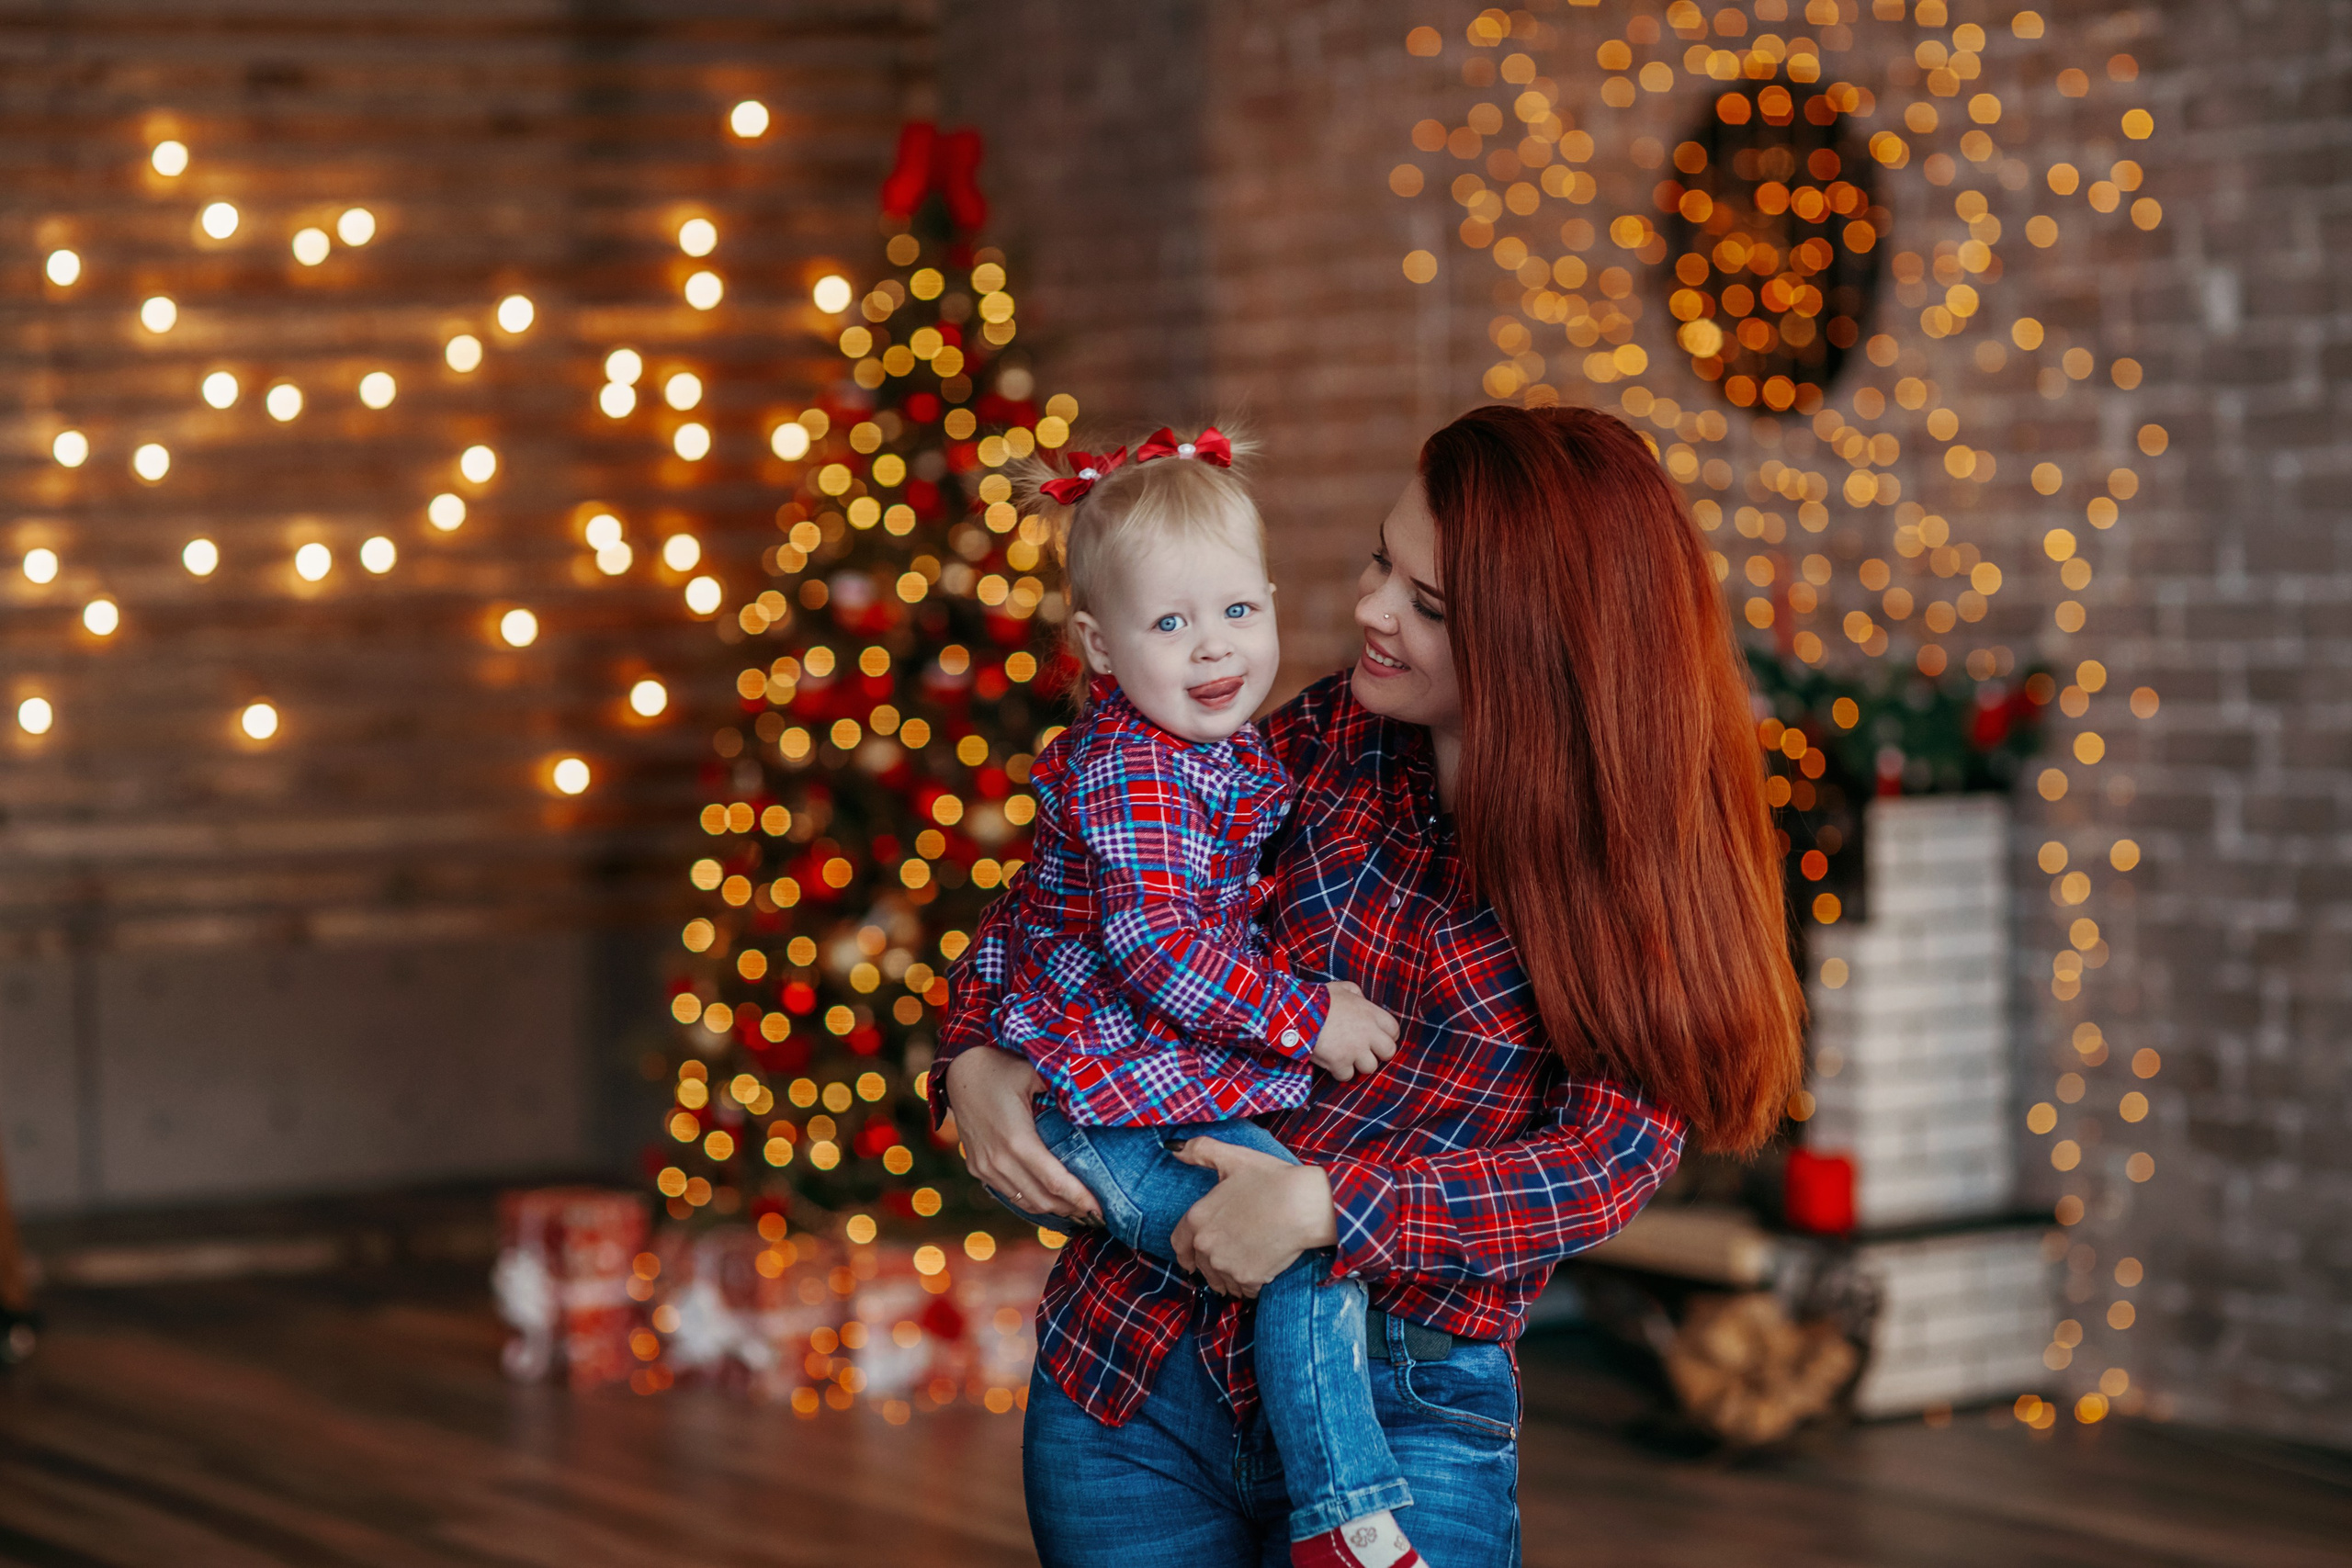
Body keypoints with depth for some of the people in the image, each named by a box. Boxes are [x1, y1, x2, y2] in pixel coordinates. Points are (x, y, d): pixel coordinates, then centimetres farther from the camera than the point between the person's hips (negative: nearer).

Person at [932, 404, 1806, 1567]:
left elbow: (1613, 1159, -15)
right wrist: (973, 1055, -6)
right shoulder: (1331, 738, 2)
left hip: (1406, 1422, -3)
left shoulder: (1640, 858, -7)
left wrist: (1325, 1207, -23)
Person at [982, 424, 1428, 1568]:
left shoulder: (1222, 750, 12)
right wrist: (1305, 1020, -22)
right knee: (1315, 1247, -22)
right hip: (1125, 1118, -10)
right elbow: (1159, 948, -26)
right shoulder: (1127, 773, -19)